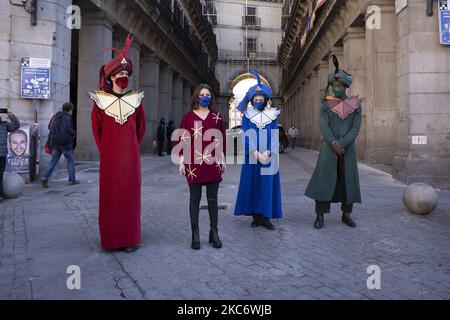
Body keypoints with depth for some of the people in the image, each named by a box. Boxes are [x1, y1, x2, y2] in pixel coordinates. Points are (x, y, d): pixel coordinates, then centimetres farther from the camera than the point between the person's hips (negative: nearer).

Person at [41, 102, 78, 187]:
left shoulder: (56, 116, 13)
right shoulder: (67, 117, -10)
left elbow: (49, 126, 16)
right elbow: (68, 129, -20)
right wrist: (73, 133, -1)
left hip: (55, 142, 6)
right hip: (65, 142, -6)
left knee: (53, 161, 7)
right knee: (70, 161, 6)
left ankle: (45, 178, -5)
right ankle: (72, 180, 11)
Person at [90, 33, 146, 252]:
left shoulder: (135, 100, 6)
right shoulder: (101, 101, 3)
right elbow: (96, 129, 9)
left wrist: (132, 147, 12)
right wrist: (104, 150, 8)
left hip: (130, 156, 1)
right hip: (110, 157, -1)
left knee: (130, 193, 2)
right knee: (110, 194, 2)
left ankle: (130, 237, 10)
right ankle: (111, 238, 12)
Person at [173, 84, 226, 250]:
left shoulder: (217, 117, 8)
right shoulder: (188, 117, 3)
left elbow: (222, 140, 11)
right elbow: (182, 140, 3)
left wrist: (222, 159, 6)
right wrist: (181, 161, -2)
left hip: (213, 163, 1)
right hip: (194, 163, -1)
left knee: (213, 199, 6)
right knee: (195, 199, 5)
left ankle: (214, 233, 16)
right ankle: (195, 234, 12)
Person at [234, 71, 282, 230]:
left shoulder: (272, 116, 6)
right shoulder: (247, 116, 4)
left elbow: (274, 136, 0)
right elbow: (247, 136, -6)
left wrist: (267, 153, -15)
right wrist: (256, 154, -18)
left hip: (268, 157, 1)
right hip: (252, 157, -1)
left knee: (267, 184, 0)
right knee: (253, 184, 2)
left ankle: (266, 217, 7)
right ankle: (256, 216, 11)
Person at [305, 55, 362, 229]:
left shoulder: (355, 105, 5)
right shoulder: (326, 105, 3)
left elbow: (355, 128, -3)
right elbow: (324, 127, -7)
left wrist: (342, 144, -16)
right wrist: (333, 144, -20)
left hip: (347, 148, 1)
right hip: (328, 148, -1)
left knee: (348, 180, 5)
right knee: (324, 179, -6)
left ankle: (346, 214, 18)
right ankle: (320, 215, 0)